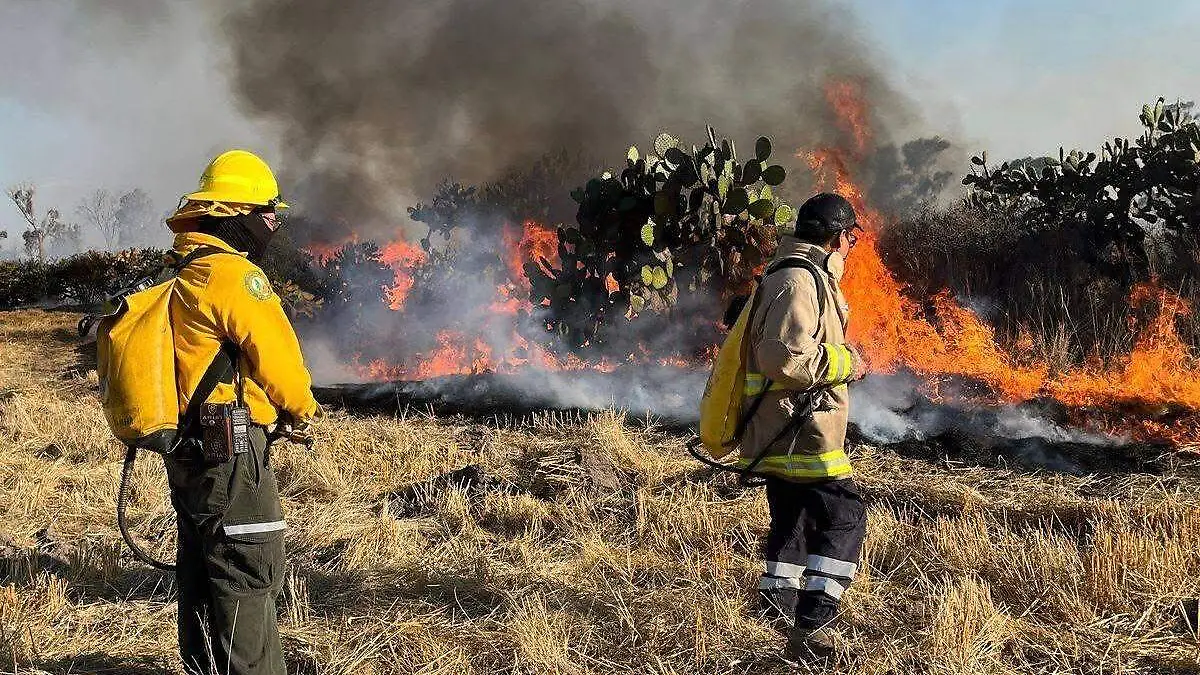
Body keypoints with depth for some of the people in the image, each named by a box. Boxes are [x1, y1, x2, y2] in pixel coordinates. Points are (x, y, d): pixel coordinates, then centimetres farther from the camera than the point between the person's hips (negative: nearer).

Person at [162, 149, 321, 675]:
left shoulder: (184, 276, 14)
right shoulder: (233, 274, -17)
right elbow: (274, 352, -15)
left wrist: (275, 413, 14)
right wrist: (302, 409, 4)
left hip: (187, 449, 10)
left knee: (202, 572, 18)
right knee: (249, 574, -5)